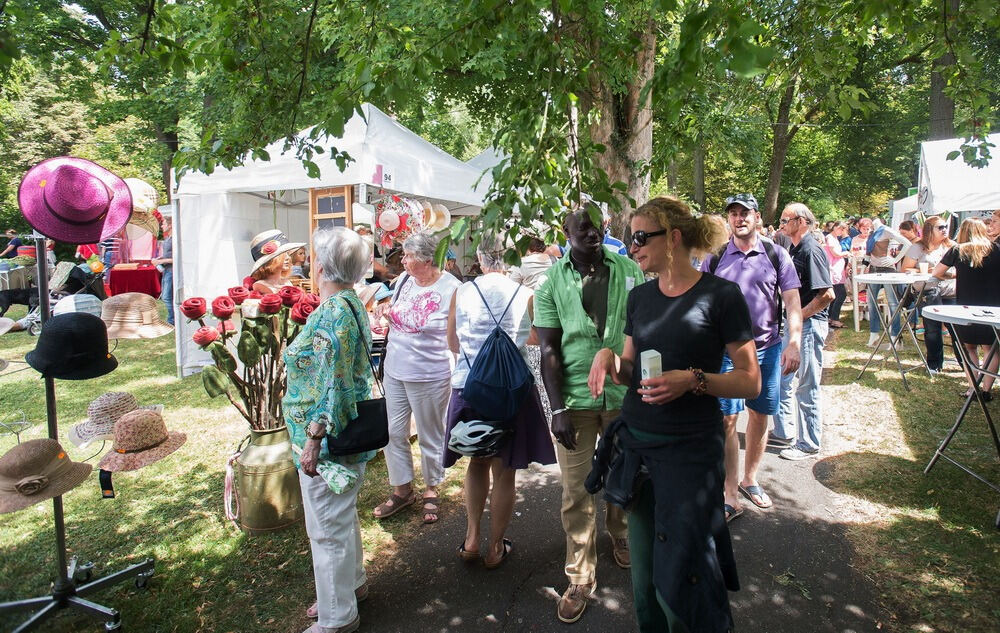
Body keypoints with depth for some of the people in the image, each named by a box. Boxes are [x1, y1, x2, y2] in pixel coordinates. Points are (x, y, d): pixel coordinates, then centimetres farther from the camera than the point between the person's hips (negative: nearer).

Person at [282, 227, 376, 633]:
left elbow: (333, 385, -26)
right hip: (348, 435, 10)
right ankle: (352, 585, 44)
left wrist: (313, 439, -21)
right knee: (342, 518, 25)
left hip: (328, 441, -10)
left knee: (328, 527, 6)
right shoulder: (352, 305, 7)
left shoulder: (332, 314, -23)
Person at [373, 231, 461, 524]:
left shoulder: (451, 289, -17)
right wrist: (385, 309, -1)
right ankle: (402, 489, 33)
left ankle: (431, 490, 33)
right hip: (394, 370, 6)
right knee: (393, 433, 13)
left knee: (430, 437, 12)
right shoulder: (404, 280, 2)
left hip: (430, 376, -6)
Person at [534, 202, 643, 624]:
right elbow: (549, 349, -4)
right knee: (576, 492, 6)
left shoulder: (630, 271, 0)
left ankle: (620, 536, 48)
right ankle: (580, 579, 22)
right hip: (576, 399, -1)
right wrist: (558, 408, -9)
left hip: (625, 395, 2)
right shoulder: (553, 282, -3)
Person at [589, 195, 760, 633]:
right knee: (644, 575, 14)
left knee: (678, 579, 1)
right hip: (637, 442, 5)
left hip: (691, 449, -5)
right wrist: (608, 356, -8)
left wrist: (693, 379, -21)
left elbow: (750, 381, -5)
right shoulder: (640, 297, 8)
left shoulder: (721, 296, -7)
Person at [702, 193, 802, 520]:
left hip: (768, 348, 1)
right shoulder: (714, 259, 2)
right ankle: (731, 497, 6)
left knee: (759, 416, 12)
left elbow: (792, 302, 1)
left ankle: (750, 479, 32)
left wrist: (794, 343, -10)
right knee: (726, 420, -3)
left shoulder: (776, 255, 2)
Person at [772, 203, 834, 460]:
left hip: (809, 325, -10)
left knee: (807, 388, 2)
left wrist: (800, 316, -17)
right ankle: (783, 433, 30)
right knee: (780, 379, 16)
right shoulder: (795, 249, 12)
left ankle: (809, 444, 15)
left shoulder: (812, 249, -17)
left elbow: (827, 294, -23)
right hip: (793, 324, 10)